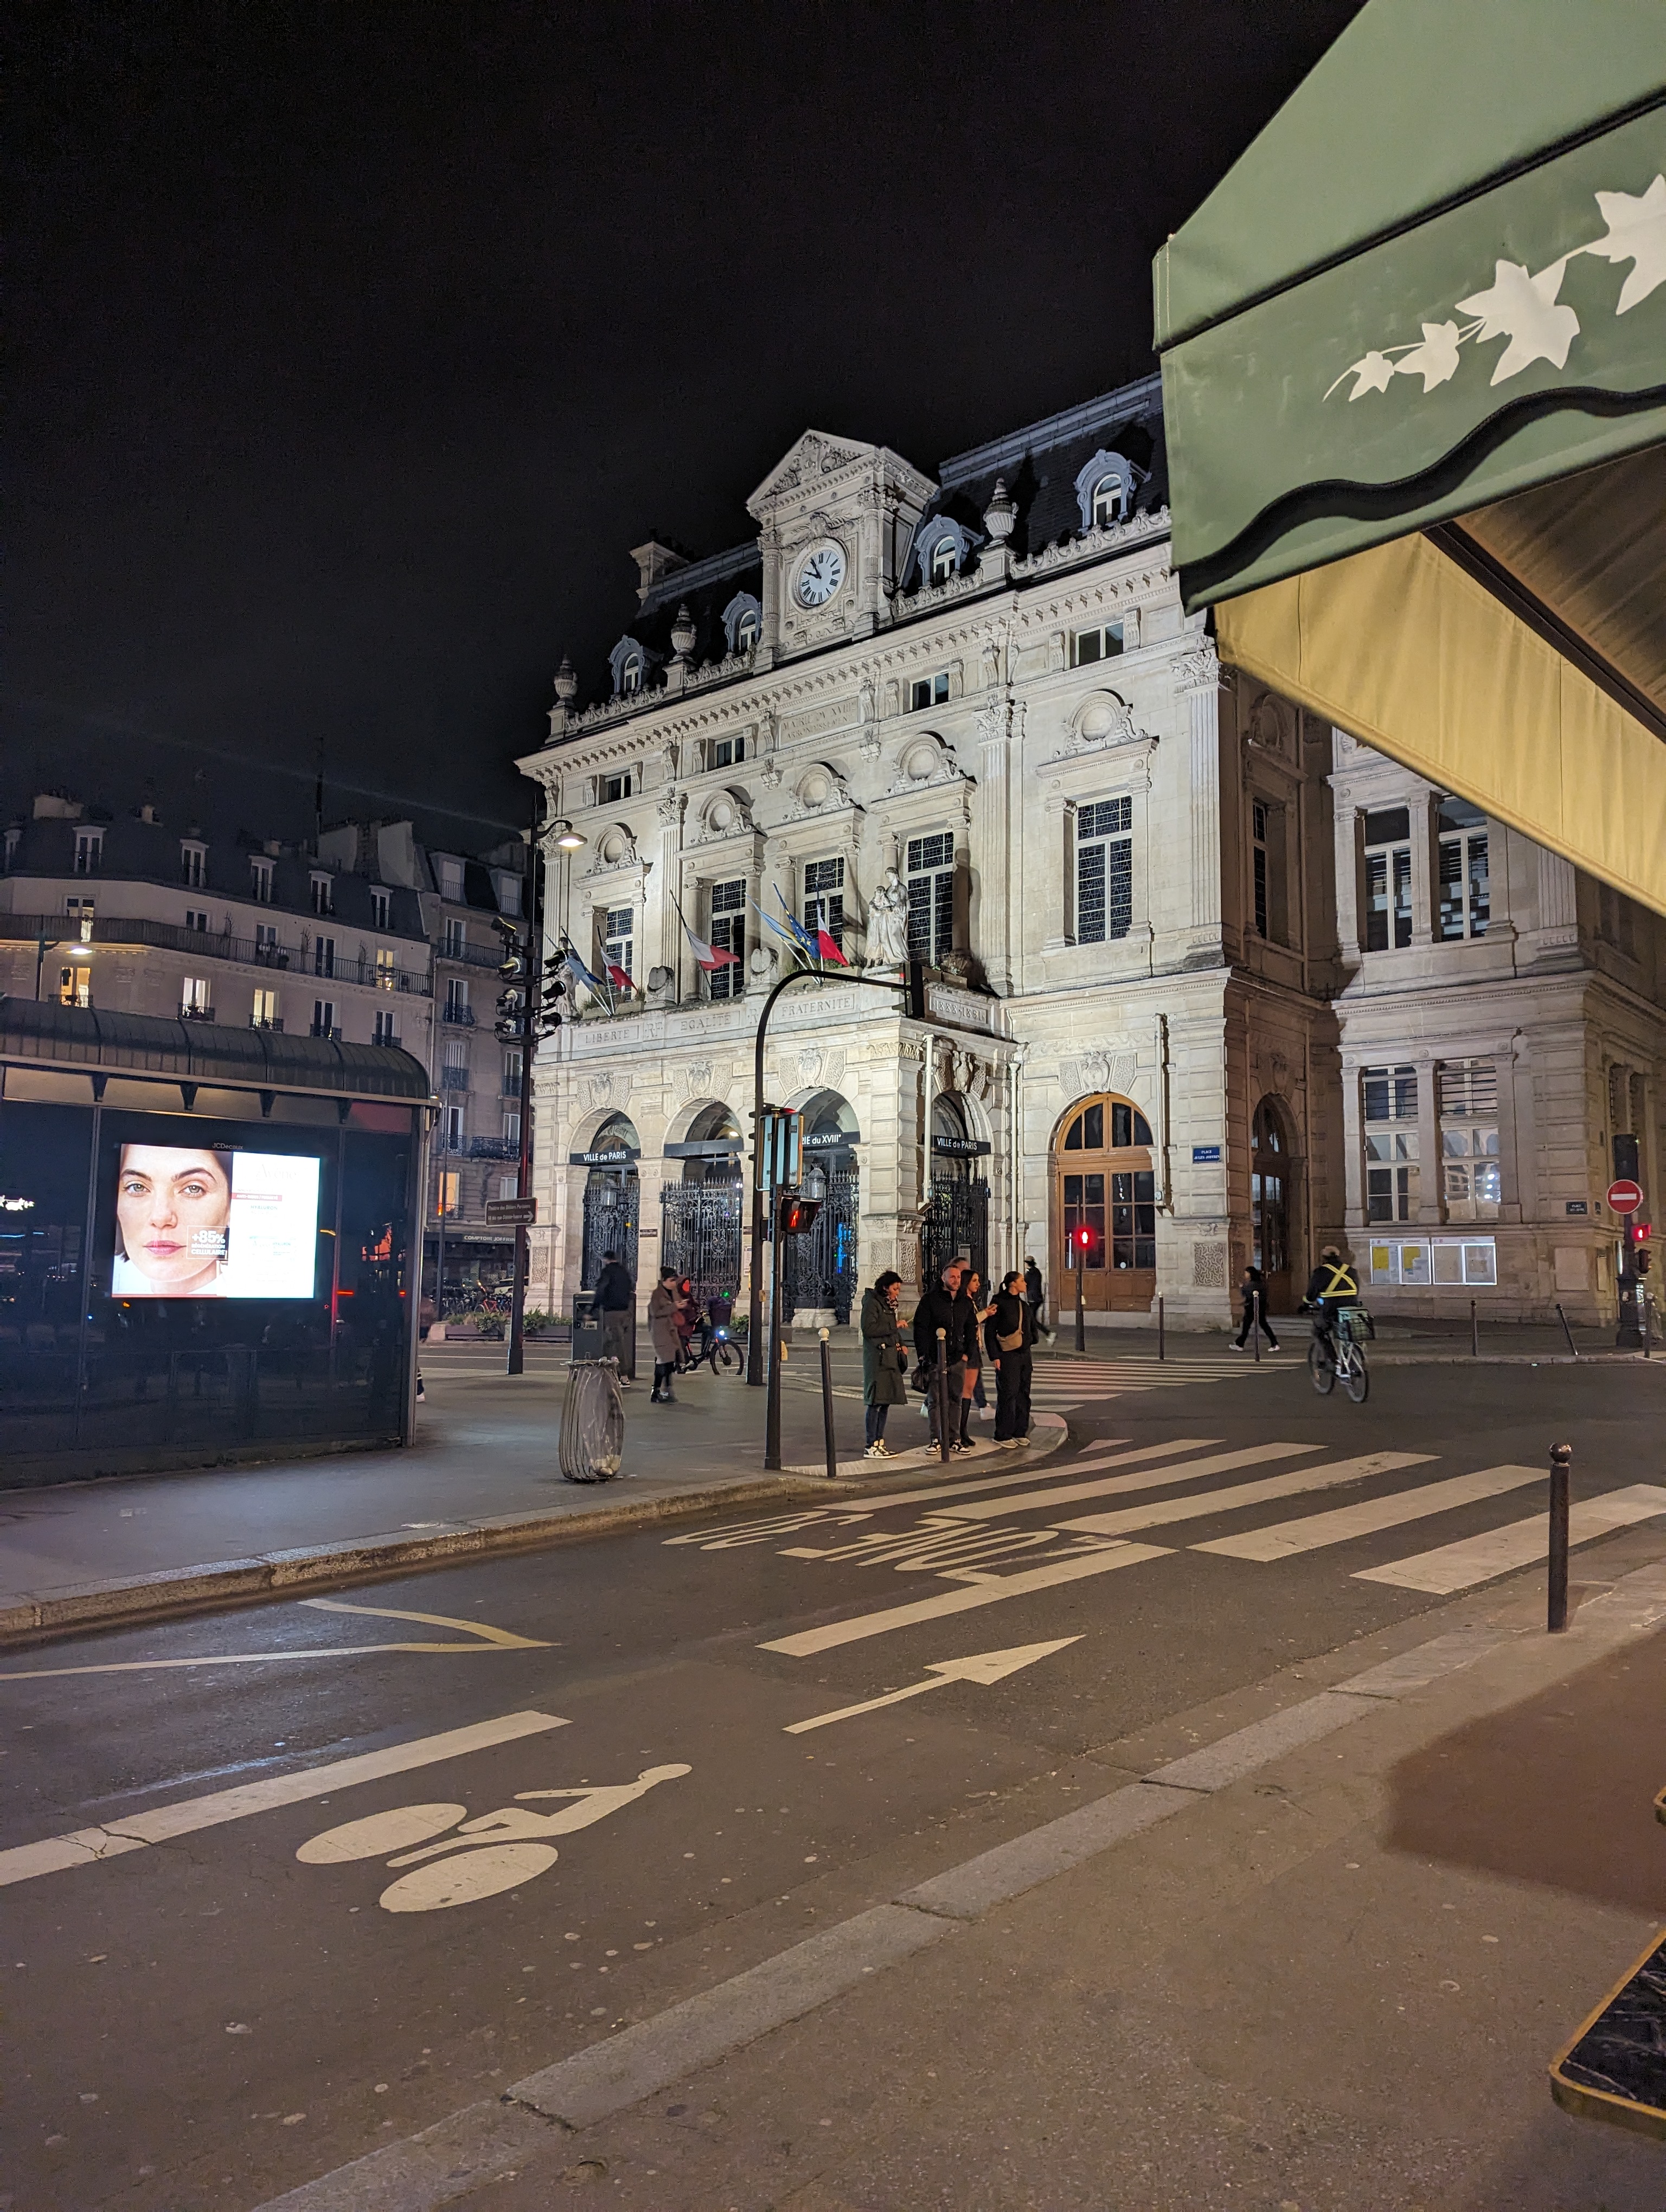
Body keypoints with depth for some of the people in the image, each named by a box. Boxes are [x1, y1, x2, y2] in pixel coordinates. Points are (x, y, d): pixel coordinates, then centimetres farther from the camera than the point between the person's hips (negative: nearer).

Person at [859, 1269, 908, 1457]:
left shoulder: (889, 1304, 20)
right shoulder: (872, 1303, -8)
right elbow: (868, 1329, -17)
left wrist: (902, 1343, 9)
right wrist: (894, 1326, -16)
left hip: (890, 1357, 9)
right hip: (877, 1358, -9)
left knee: (886, 1400, 10)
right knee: (875, 1401, -9)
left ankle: (879, 1442, 16)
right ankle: (871, 1447, -7)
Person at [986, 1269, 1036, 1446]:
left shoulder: (1025, 1304, 14)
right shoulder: (1000, 1303, -8)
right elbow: (989, 1331, -9)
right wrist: (995, 1356, -14)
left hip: (1025, 1354, 7)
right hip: (1007, 1356, -7)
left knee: (1023, 1394, 9)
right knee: (1008, 1395, -5)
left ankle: (1020, 1432, 19)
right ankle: (1003, 1435, 2)